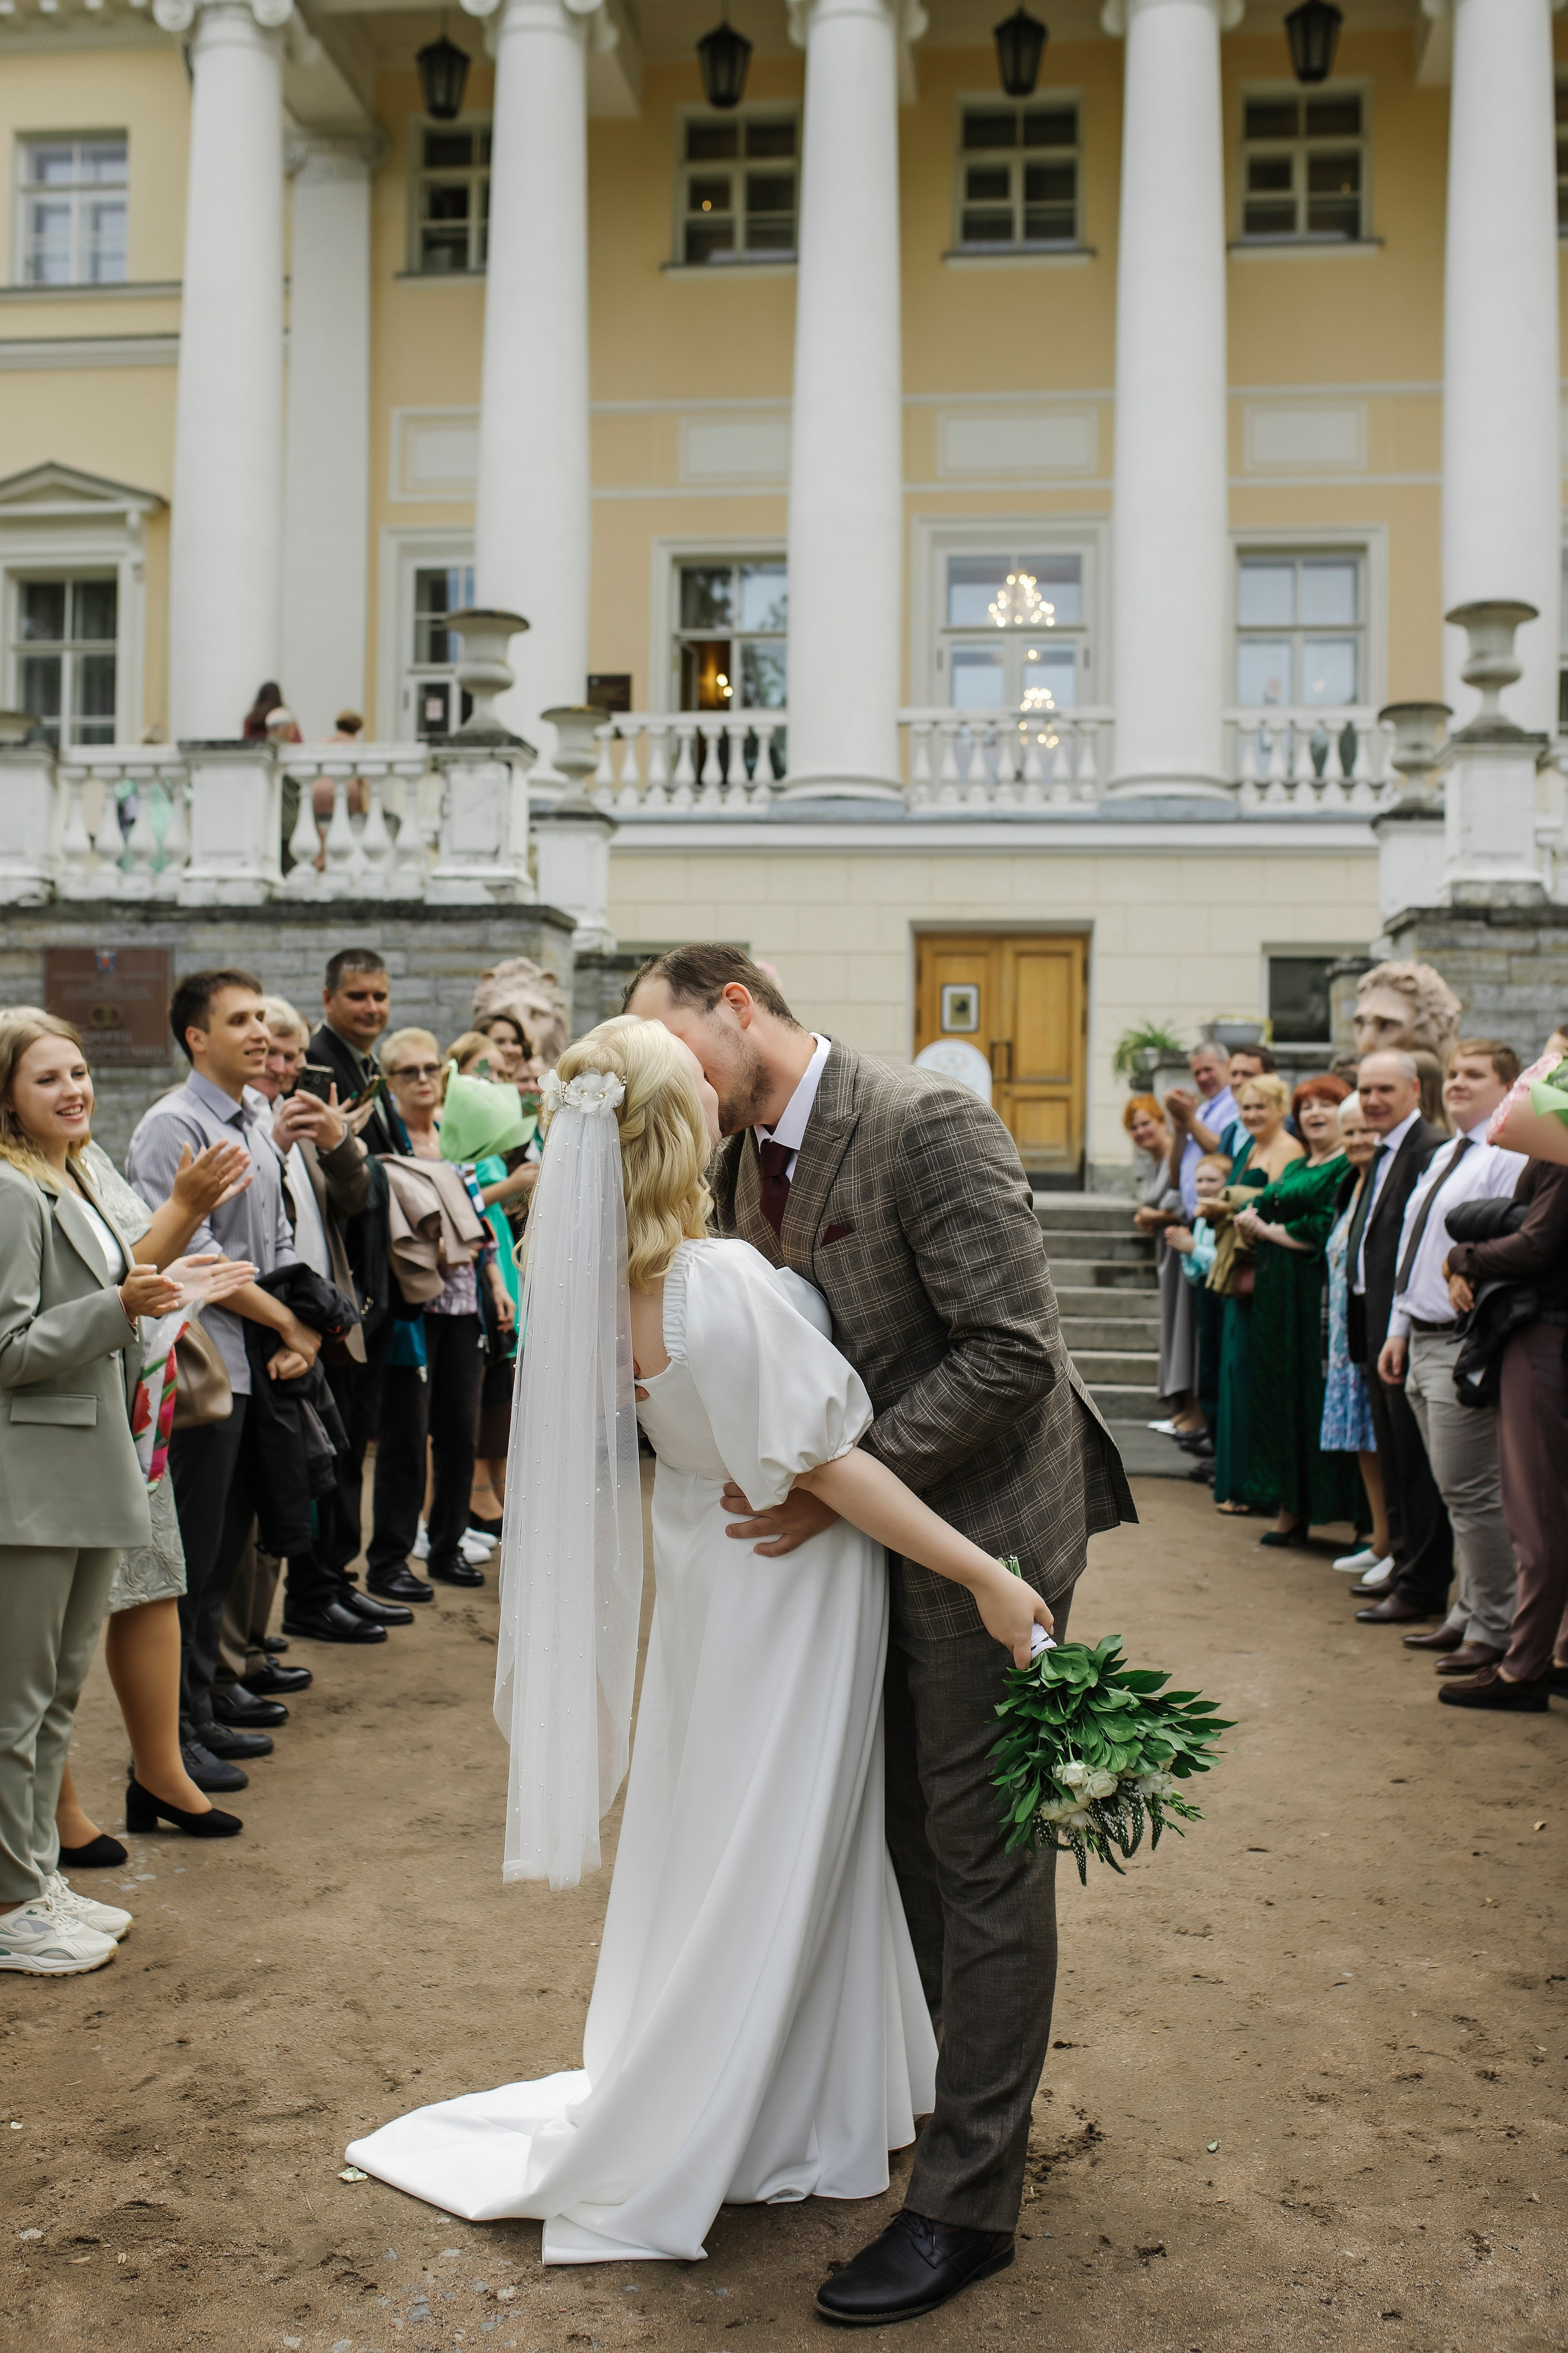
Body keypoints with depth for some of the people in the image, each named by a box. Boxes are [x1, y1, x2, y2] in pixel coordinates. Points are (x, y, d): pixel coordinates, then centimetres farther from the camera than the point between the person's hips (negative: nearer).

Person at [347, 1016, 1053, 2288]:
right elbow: (828, 1462, -27)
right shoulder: (728, 1287, -33)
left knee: (714, 1837, 23)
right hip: (787, 1580, -8)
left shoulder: (607, 1273, -9)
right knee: (765, 1855, 11)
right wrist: (986, 1577, -21)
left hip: (711, 1556, 8)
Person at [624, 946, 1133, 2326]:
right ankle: (918, 2088, 40)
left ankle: (968, 2199, 13)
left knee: (981, 1849, 1)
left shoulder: (929, 1126, -22)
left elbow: (1011, 1350, -25)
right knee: (905, 1832, 20)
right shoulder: (746, 1161, 5)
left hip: (984, 1524, -8)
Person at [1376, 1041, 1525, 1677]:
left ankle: (1493, 1630, 5)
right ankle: (1468, 1614, 25)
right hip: (1423, 1340, 9)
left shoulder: (1510, 1159, -13)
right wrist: (1400, 1328, 17)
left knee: (1470, 1491, -5)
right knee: (1456, 1492, 16)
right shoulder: (1444, 1157, 17)